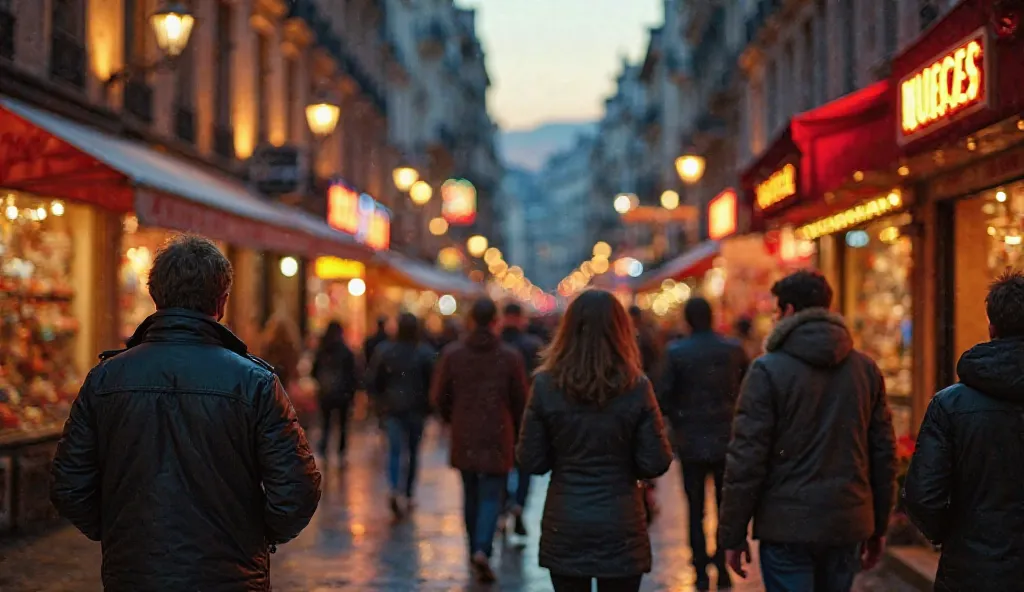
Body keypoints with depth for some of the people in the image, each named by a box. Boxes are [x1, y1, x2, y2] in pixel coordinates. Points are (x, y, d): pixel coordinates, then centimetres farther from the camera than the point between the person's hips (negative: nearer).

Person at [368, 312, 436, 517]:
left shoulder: (384, 351, -2)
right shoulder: (426, 353, -6)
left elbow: (373, 381, 1)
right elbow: (433, 382, -8)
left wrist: (380, 401, 15)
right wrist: (428, 406, 5)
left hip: (392, 408, 0)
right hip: (416, 409, 0)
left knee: (395, 450, -3)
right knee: (413, 451, 14)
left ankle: (396, 491, -26)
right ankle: (408, 494, 21)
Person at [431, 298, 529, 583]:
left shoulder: (452, 353, -4)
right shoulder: (510, 356, -6)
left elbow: (439, 397, 0)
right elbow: (520, 400, -1)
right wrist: (515, 431, 17)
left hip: (463, 437, 2)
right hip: (497, 437, -2)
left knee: (471, 494, 17)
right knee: (491, 495, 2)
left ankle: (475, 549, 26)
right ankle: (483, 549, -17)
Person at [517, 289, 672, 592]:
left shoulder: (546, 385, -7)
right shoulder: (636, 388, -8)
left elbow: (531, 461, -4)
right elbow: (656, 463, -7)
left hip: (565, 526, 1)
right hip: (620, 527, -1)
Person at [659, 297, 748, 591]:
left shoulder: (676, 352, -10)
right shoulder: (734, 349, -4)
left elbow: (665, 397, -11)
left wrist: (678, 421, 6)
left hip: (691, 442, -2)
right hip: (727, 439, 2)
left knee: (695, 511, 9)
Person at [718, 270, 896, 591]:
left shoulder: (767, 371, -8)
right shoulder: (866, 368, 7)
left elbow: (746, 459, -10)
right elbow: (884, 452, 10)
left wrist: (732, 535, -4)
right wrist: (878, 526, 18)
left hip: (788, 528, -5)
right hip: (848, 527, 5)